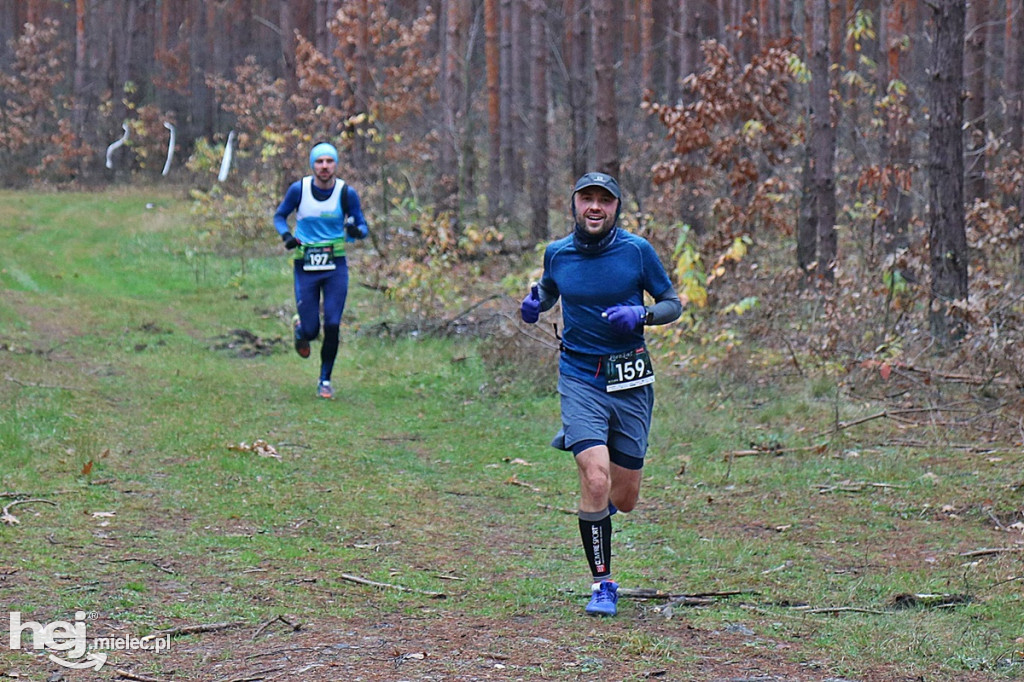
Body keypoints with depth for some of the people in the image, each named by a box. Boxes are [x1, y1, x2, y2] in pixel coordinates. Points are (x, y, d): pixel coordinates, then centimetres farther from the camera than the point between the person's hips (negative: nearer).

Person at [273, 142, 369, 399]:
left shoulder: (346, 193, -6)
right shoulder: (298, 189, -6)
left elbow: (362, 226, 2)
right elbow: (279, 216, 8)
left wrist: (356, 231, -22)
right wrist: (286, 235, -12)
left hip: (336, 267, 0)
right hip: (306, 267, 0)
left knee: (332, 327, -6)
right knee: (311, 331, -1)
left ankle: (325, 380, 13)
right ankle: (300, 328, 38)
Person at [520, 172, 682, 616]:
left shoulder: (637, 250, -4)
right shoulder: (557, 253, 2)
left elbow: (673, 303, 5)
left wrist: (640, 316, -14)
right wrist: (534, 303, -1)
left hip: (630, 383, 1)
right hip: (580, 380, -1)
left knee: (624, 499, 7)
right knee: (597, 482, -19)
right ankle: (602, 585, -3)